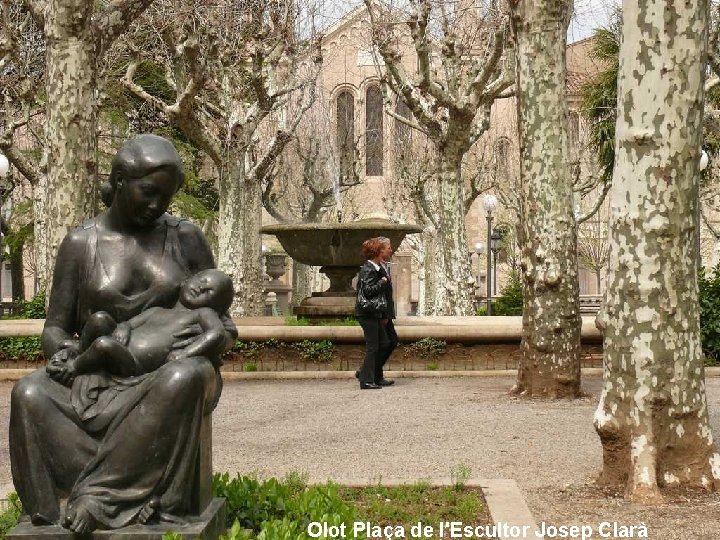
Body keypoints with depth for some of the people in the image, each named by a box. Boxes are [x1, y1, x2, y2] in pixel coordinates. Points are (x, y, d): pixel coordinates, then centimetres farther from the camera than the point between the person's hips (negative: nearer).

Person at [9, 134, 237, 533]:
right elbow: (54, 329, 5)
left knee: (186, 378, -39)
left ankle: (97, 496, -33)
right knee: (30, 395, -31)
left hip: (168, 374, 0)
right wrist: (62, 348, -20)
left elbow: (222, 323, 7)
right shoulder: (80, 243, 3)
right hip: (100, 381, 1)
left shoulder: (186, 238, 5)